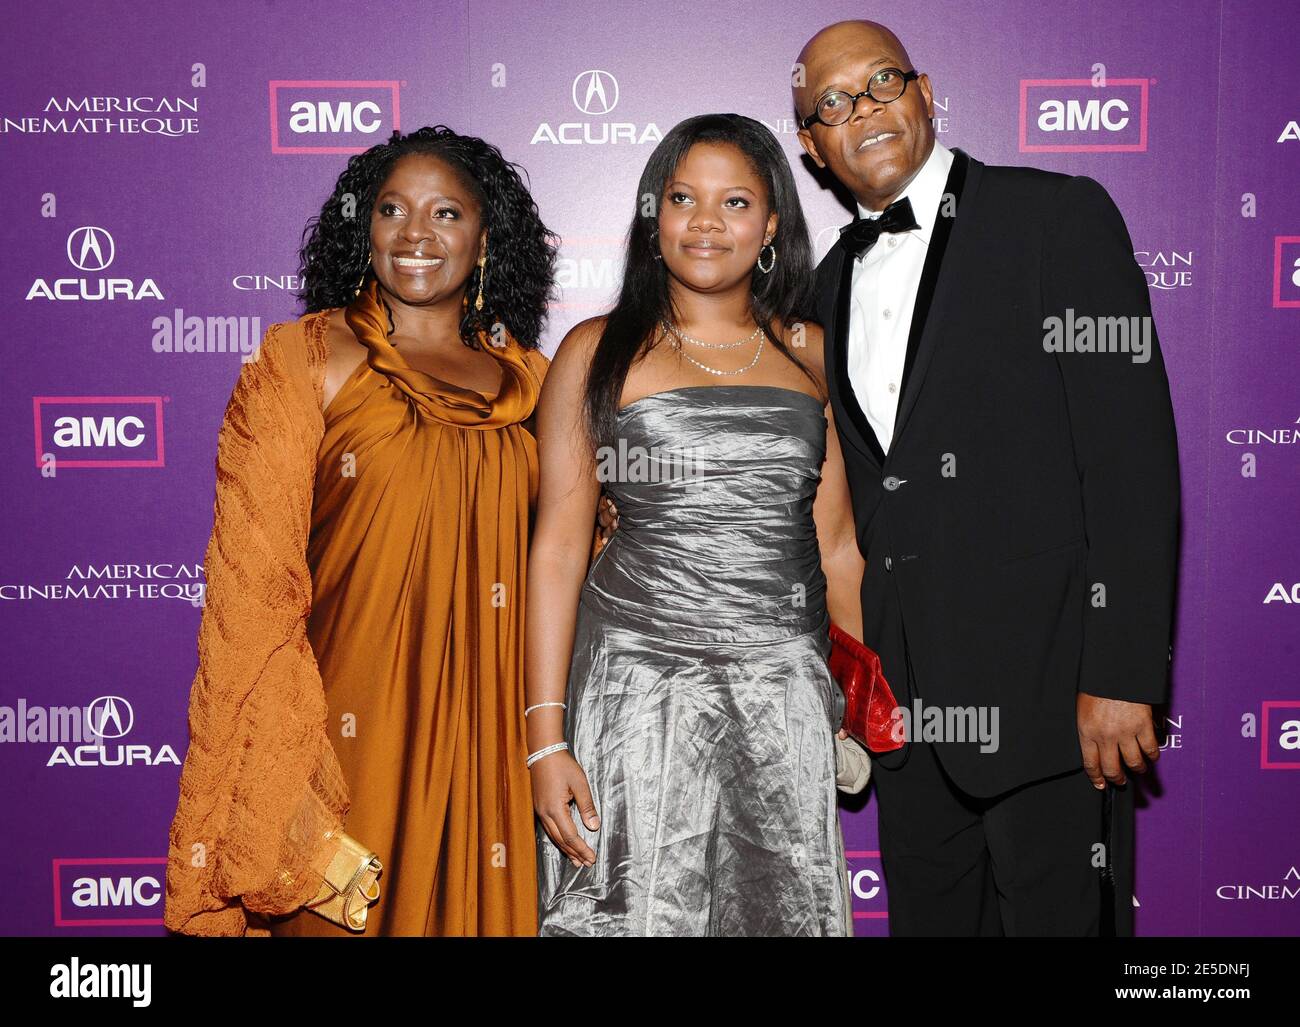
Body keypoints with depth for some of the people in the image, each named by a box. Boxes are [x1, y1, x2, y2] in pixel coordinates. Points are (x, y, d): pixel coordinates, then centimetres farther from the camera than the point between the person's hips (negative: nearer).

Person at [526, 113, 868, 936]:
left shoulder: (810, 352, 9)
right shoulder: (599, 352, 2)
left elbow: (836, 543, 12)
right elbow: (557, 548, -2)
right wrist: (547, 740, -7)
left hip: (786, 687, 3)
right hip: (640, 685, -2)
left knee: (788, 908, 8)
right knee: (636, 909, 2)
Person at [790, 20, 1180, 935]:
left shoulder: (1059, 216, -5)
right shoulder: (836, 279, 13)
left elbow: (1132, 454, -12)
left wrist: (1120, 676, -17)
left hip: (1046, 684, -5)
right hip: (905, 692, 6)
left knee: (1056, 914, 4)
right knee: (927, 917, 15)